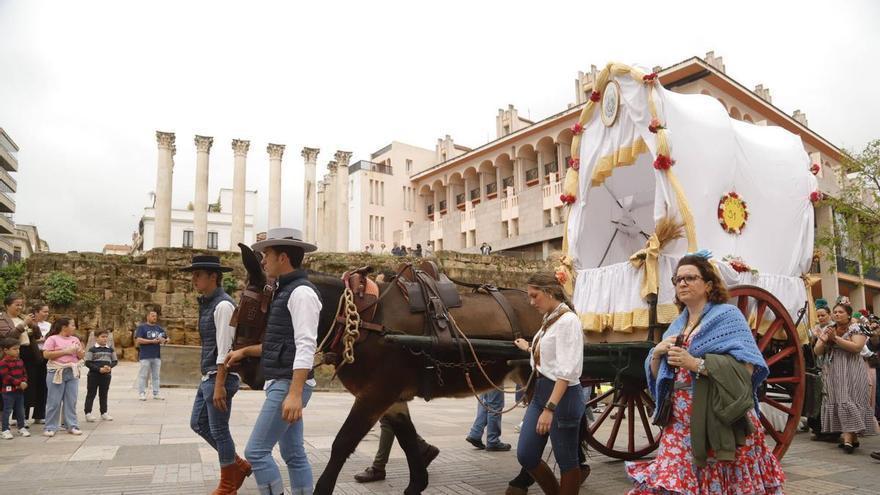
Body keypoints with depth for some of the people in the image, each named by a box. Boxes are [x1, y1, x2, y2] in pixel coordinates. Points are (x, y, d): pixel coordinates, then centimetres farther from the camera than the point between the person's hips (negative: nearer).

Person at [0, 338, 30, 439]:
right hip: (8, 390, -6)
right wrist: (19, 383, -21)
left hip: (20, 390, 7)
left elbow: (24, 373, 13)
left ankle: (22, 428, 23)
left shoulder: (20, 361, 10)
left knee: (20, 410, 13)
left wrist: (24, 382, -6)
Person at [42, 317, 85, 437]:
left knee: (71, 401, 6)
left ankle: (72, 426, 12)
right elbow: (46, 354, -14)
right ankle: (50, 427, 9)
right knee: (54, 401, 0)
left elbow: (82, 356, 15)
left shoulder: (75, 339, 13)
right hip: (57, 373, -5)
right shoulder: (52, 339, -3)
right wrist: (65, 351, -16)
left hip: (72, 373, 5)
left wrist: (79, 351, -7)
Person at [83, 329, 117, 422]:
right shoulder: (92, 349, -6)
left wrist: (109, 367, -11)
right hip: (93, 375, -4)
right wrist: (99, 369, -18)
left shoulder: (110, 349, 7)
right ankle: (88, 413, 8)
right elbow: (88, 363, -10)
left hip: (106, 375, 4)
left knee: (104, 394, 12)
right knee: (91, 394, 2)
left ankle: (104, 412, 19)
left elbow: (115, 361, 10)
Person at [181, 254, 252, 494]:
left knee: (219, 430, 2)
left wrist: (220, 385, -23)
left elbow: (224, 348, -21)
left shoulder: (223, 305, -17)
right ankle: (239, 465, 27)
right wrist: (204, 371, 20)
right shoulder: (207, 303, 12)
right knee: (198, 423, 17)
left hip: (220, 377, -10)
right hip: (207, 376, 10)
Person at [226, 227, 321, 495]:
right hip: (280, 383, 10)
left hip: (289, 385, -10)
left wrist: (295, 394, -28)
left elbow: (305, 347, -23)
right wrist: (246, 351, 17)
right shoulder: (286, 291, 15)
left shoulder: (301, 292, -15)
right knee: (294, 455, 13)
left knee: (256, 451, -5)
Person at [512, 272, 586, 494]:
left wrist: (550, 408, -29)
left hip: (562, 395, -9)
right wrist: (529, 348, 37)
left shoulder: (567, 320, -16)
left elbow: (566, 371, -23)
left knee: (566, 460, 6)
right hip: (541, 392, 9)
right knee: (525, 456, 10)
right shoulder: (550, 319, 11)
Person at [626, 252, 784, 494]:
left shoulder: (727, 315, -1)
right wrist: (657, 354, 0)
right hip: (680, 422, 5)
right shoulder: (676, 326, 17)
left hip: (721, 420, -5)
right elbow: (656, 376, 19)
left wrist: (696, 364, -19)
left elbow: (746, 366, -14)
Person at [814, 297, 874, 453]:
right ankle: (853, 438, 10)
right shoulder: (828, 330, 15)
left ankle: (849, 438, -17)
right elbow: (817, 352, 11)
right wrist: (824, 341, -9)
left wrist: (836, 338, -17)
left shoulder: (856, 328, 0)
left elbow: (857, 347, -16)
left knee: (849, 400, -14)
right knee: (835, 401, 3)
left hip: (850, 372, -6)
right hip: (832, 372, 6)